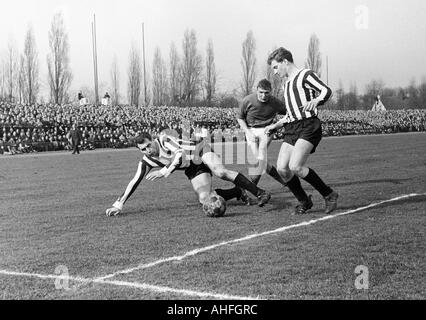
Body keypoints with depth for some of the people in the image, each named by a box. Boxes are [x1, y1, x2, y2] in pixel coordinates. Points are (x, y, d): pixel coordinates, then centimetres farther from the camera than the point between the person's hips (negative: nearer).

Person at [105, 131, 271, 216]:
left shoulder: (163, 139, -20)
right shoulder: (147, 161, -5)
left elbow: (179, 154, -30)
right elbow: (135, 182, -4)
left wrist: (164, 171, -38)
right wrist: (118, 204, -8)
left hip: (200, 151, -5)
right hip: (192, 170, 5)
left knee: (220, 172, -35)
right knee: (204, 199, -18)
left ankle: (260, 193, -30)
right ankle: (238, 192, 5)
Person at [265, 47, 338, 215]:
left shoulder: (305, 75, 0)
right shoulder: (286, 84, 25)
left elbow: (326, 90, -15)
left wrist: (314, 101, -35)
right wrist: (274, 126, 25)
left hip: (308, 127, -8)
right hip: (292, 128, 8)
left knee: (295, 167, -21)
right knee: (281, 168, -6)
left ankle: (329, 195, -4)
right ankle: (304, 201, 12)